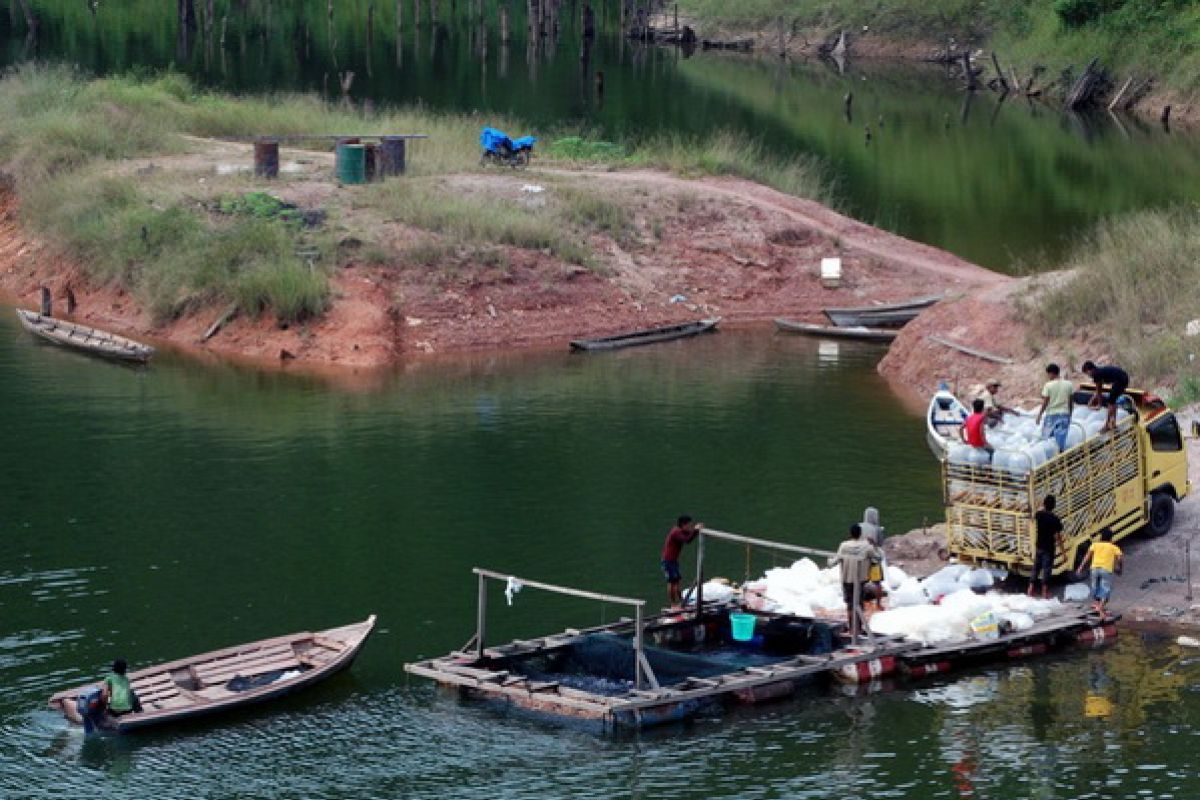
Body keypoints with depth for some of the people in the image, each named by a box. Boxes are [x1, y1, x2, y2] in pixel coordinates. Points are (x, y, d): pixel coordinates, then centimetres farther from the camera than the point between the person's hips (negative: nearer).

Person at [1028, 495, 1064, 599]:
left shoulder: (1039, 514, -3)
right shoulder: (1055, 519, -13)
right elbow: (1058, 536, -13)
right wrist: (1061, 550, -6)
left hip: (1039, 546, 3)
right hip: (1049, 548, -3)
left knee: (1036, 568, 12)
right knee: (1047, 570, 0)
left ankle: (1030, 591, 9)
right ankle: (1045, 593, 0)